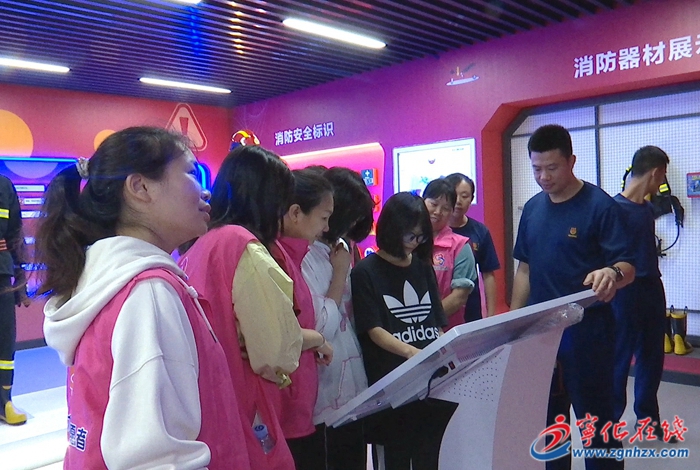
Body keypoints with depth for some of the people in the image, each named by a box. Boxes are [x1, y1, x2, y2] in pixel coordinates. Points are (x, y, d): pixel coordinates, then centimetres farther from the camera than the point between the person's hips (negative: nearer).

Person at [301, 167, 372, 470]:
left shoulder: (337, 251, 9)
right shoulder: (305, 257, -19)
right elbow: (321, 328, -23)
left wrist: (344, 269, 3)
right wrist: (340, 273, -14)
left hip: (352, 388, 9)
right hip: (326, 394, -9)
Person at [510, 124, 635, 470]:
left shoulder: (600, 205, -11)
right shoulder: (532, 208, 7)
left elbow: (627, 266, -17)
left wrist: (613, 274, -41)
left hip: (587, 331, -6)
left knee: (595, 422, 5)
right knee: (547, 420, 18)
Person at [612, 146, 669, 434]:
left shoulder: (648, 208, 10)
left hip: (653, 289, 8)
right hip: (628, 291, -8)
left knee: (652, 357, 17)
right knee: (619, 359, 2)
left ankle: (647, 417, 32)